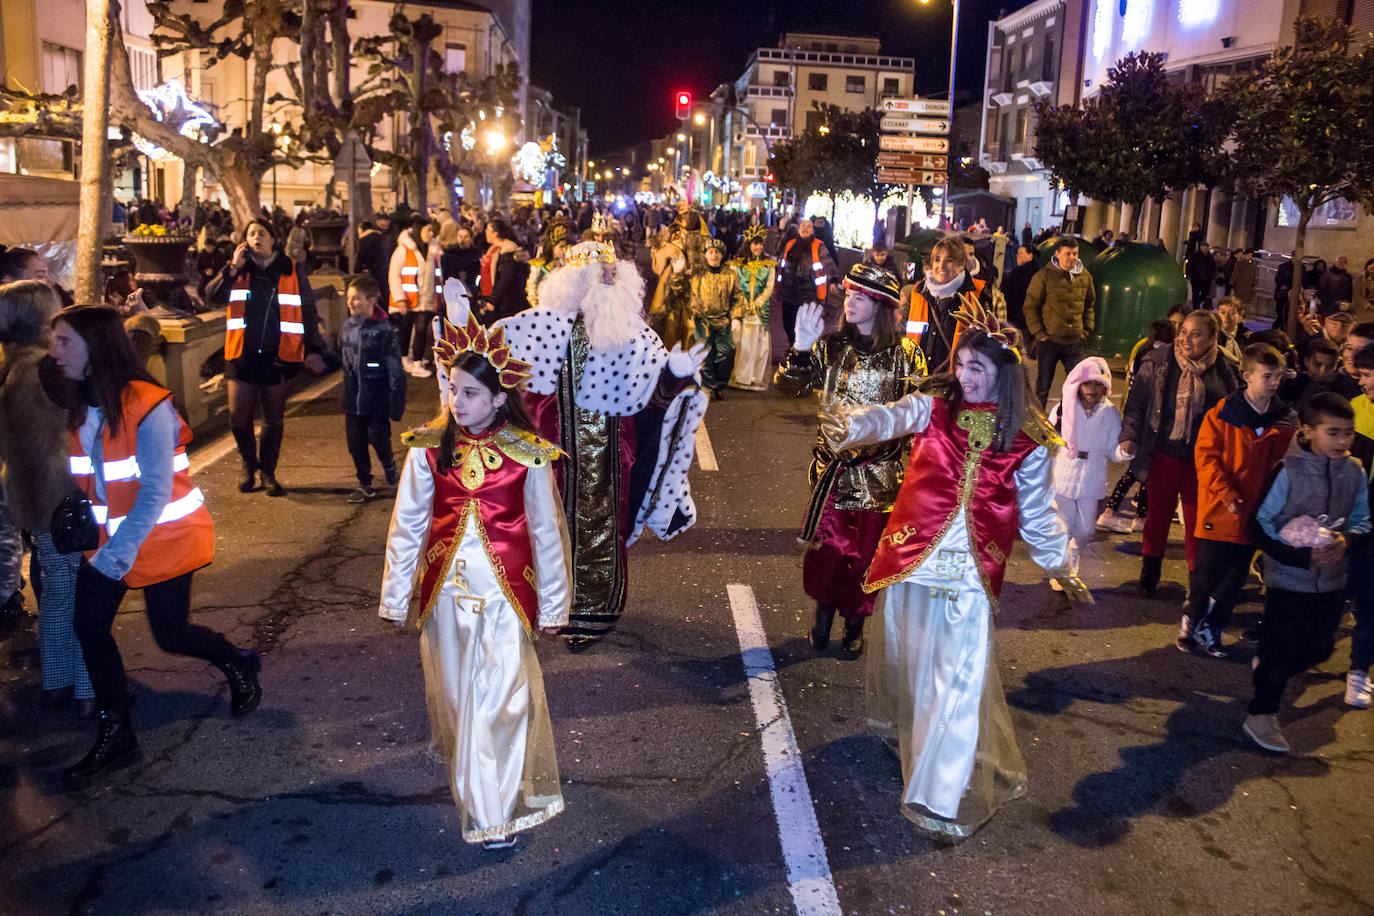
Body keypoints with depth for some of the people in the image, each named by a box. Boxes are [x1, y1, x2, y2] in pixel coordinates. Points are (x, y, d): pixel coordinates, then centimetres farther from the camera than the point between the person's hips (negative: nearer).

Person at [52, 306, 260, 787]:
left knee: (171, 634, 1)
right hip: (109, 539, 7)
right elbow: (83, 481, 10)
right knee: (89, 626, 0)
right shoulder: (78, 407, 1)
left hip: (165, 538, -6)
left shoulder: (146, 407, -22)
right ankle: (115, 734, 16)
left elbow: (156, 492, -22)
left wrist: (117, 554, -22)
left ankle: (238, 664, 33)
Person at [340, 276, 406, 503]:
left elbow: (395, 370, -12)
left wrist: (396, 405, -12)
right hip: (353, 401, 5)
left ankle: (389, 466, 33)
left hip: (377, 401, -5)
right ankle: (364, 485, 24)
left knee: (379, 439, 2)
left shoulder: (384, 330, -14)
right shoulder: (346, 327, 2)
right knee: (355, 443, 9)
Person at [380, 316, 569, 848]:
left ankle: (495, 811, 13)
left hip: (503, 590, -2)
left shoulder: (527, 455, -8)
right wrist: (396, 596, 7)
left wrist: (552, 604, 3)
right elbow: (406, 526, 4)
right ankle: (459, 757, 41)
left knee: (498, 695, 0)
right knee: (452, 689, 15)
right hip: (445, 589, 2)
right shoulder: (429, 450, -3)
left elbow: (547, 533, -1)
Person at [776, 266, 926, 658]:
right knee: (826, 545, 4)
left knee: (866, 550, 6)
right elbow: (788, 386, -5)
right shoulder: (832, 346, 2)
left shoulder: (904, 353, -3)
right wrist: (801, 349, -20)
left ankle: (855, 623, 26)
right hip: (833, 465, 1)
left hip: (878, 472, -1)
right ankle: (824, 613, 29)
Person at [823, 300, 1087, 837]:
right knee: (901, 652, 18)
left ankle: (943, 798, 8)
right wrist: (847, 426, -44)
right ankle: (896, 723, 49)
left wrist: (1059, 566, 16)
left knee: (958, 681, -4)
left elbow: (1037, 510, 10)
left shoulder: (1027, 438, 0)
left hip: (971, 572, -1)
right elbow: (890, 419, -23)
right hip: (910, 558, 1)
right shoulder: (934, 405, -2)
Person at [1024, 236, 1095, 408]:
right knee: (1043, 386, 6)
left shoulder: (1085, 276, 6)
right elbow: (1030, 307, -5)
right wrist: (1038, 333, -10)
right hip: (1049, 341, -4)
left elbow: (1090, 305, 19)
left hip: (1075, 342, 4)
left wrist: (1086, 331, 10)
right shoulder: (1044, 276, -8)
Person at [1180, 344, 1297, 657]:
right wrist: (1227, 494, -19)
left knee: (1236, 577, 12)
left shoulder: (1286, 421, 2)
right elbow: (1207, 458, -11)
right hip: (1219, 513, -4)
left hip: (1254, 514, 4)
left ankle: (1211, 630, 28)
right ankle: (1190, 625, 24)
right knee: (1206, 575, 5)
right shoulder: (1221, 416, -9)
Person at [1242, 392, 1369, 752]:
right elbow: (1260, 526, -13)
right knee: (1280, 650, 4)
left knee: (1318, 649, 16)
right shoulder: (1288, 470, -16)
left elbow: (1362, 519, 10)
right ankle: (1260, 715, 20)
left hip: (1332, 580, 5)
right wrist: (1301, 557, -21)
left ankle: (1266, 669, 43)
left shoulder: (1355, 472, -3)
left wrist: (1346, 538, -12)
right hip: (1288, 578, -5)